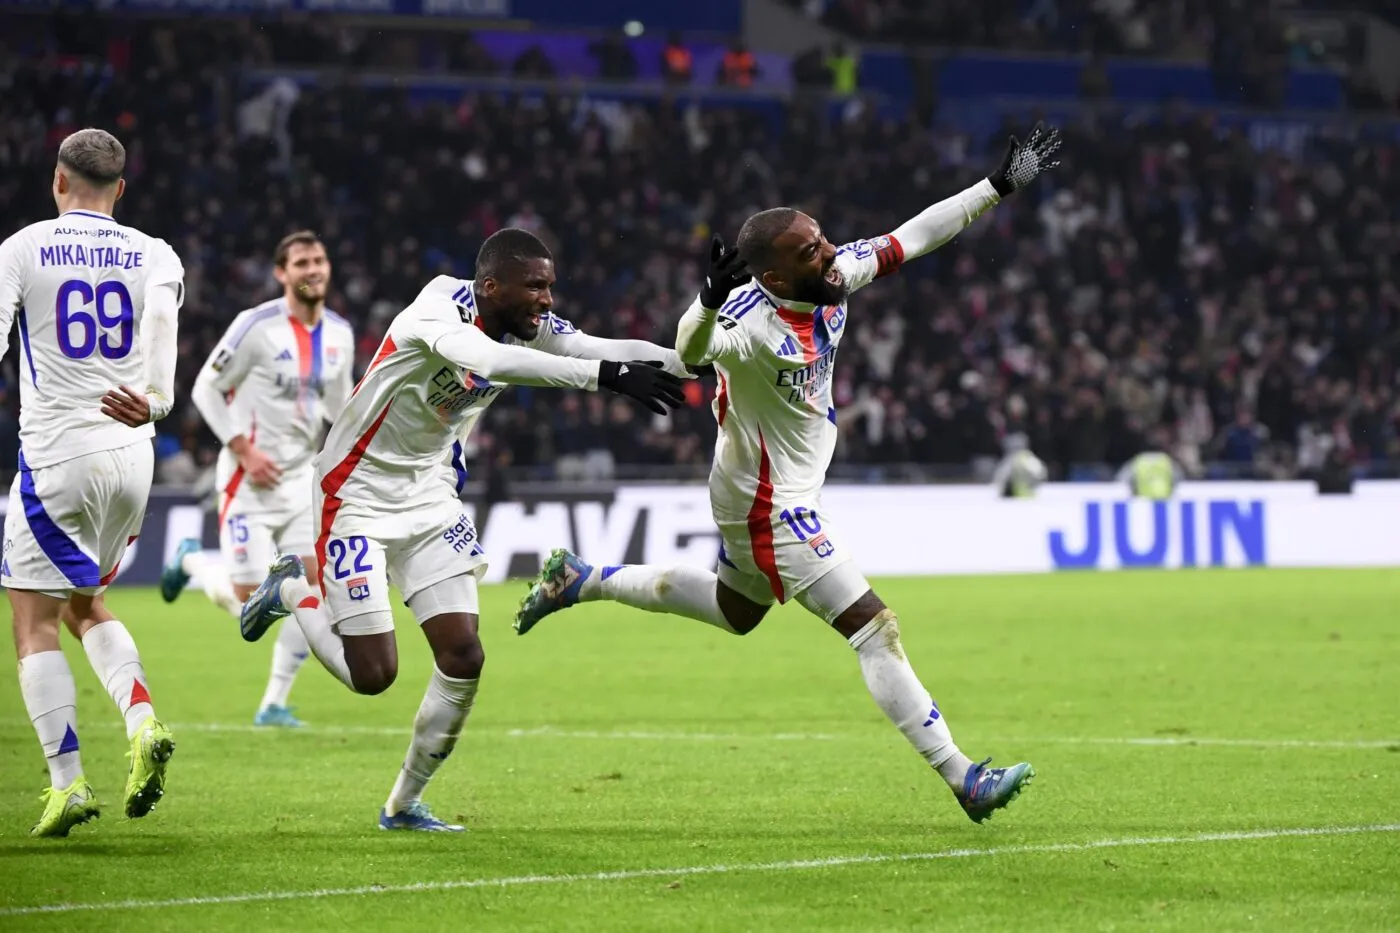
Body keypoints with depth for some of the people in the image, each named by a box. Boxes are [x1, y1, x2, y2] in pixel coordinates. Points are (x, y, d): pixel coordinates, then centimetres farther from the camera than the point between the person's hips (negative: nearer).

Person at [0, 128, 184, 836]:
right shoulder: (154, 255, 8)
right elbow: (161, 313, -11)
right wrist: (153, 399, -21)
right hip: (131, 458, 4)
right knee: (85, 605, 22)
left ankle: (67, 782, -6)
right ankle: (143, 723, -1)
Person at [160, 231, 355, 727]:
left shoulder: (339, 333, 6)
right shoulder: (256, 325, -13)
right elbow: (205, 389, -9)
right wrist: (245, 451, -16)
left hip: (302, 476, 6)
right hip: (251, 479, -5)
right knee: (247, 603, -7)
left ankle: (274, 704, 7)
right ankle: (191, 559, 28)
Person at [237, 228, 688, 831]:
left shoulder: (529, 326, -6)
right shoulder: (439, 308, -27)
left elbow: (607, 350, -14)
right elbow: (486, 359, -46)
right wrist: (605, 375, -54)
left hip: (430, 499, 7)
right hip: (358, 497, -7)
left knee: (463, 657, -2)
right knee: (373, 675, -7)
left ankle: (404, 804, 16)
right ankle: (293, 593, 23)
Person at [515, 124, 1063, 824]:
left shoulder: (833, 277, -10)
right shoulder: (754, 323, -32)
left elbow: (913, 236, 1)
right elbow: (694, 351, -51)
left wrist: (1000, 185, 0)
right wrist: (710, 302, -71)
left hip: (786, 490, 10)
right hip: (770, 507, -10)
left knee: (737, 612, 31)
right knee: (872, 627, -9)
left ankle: (580, 580, 40)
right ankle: (961, 778, -4)